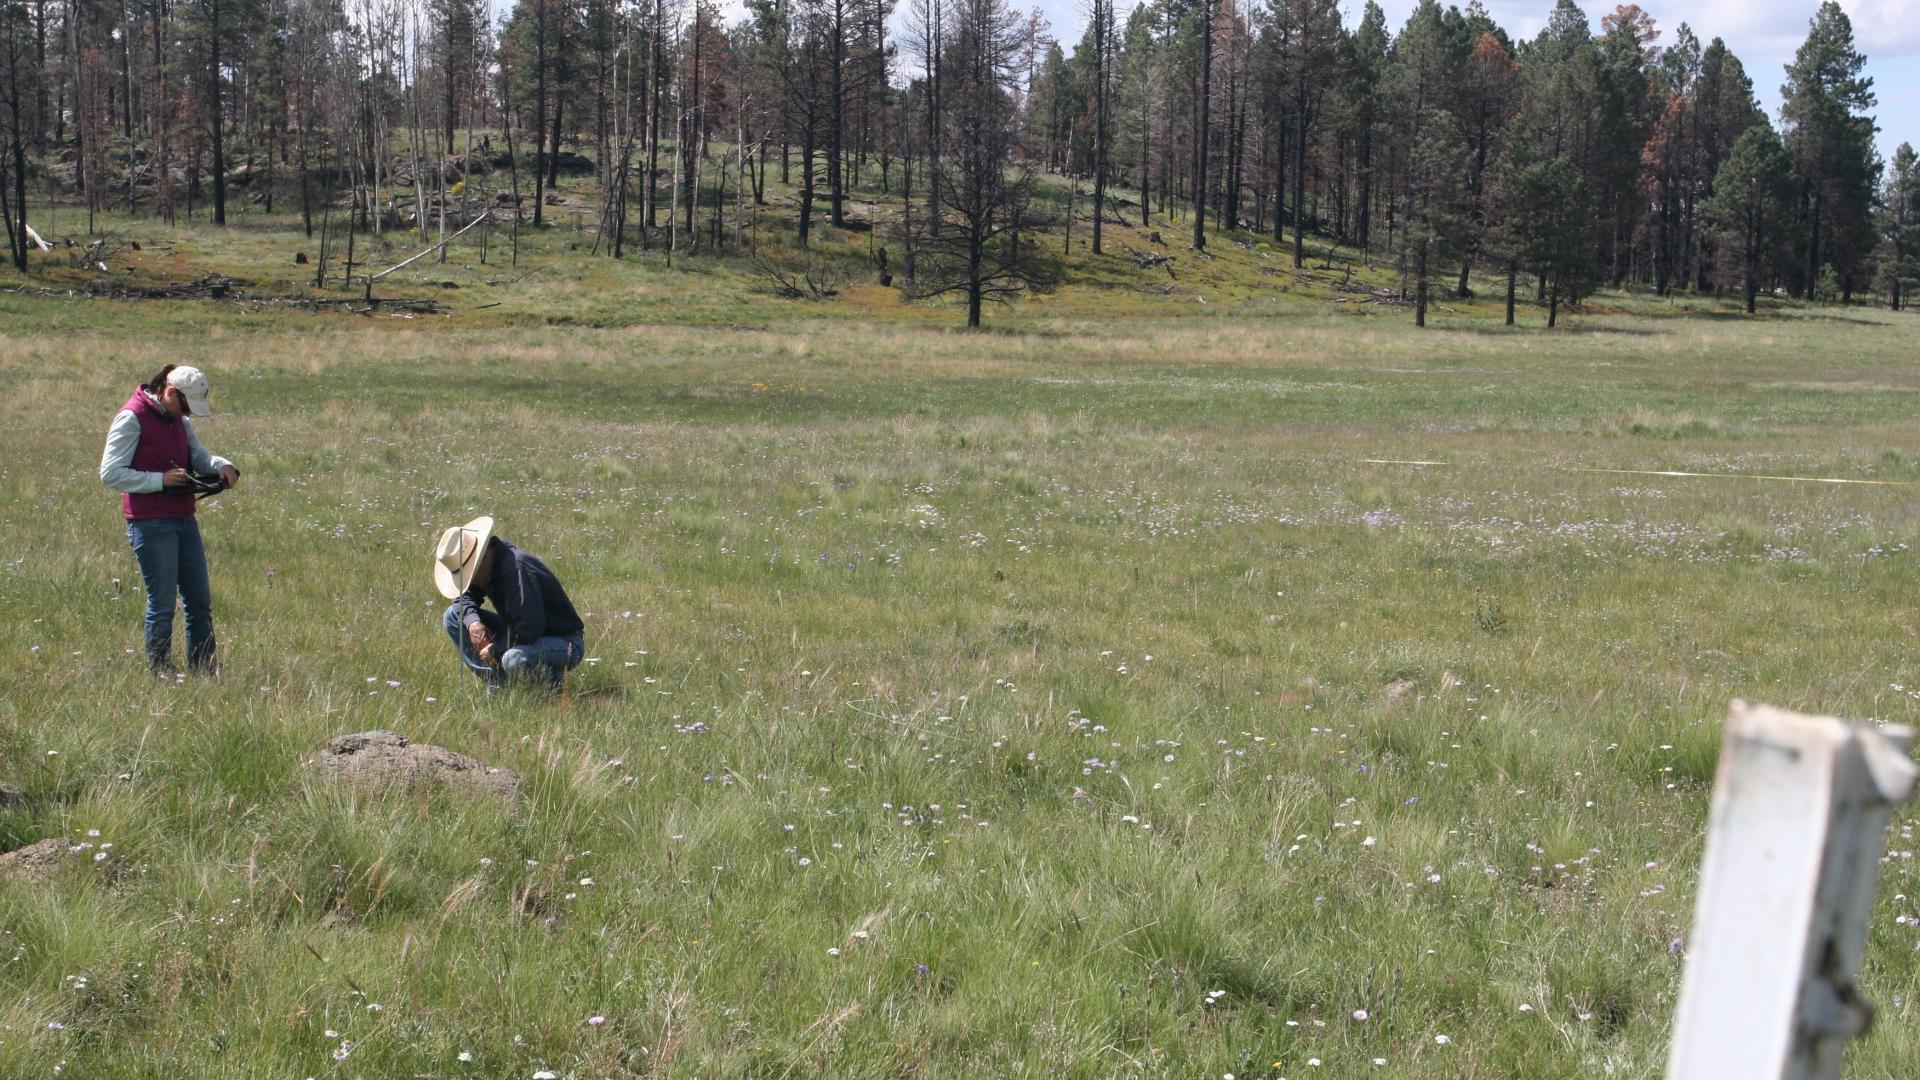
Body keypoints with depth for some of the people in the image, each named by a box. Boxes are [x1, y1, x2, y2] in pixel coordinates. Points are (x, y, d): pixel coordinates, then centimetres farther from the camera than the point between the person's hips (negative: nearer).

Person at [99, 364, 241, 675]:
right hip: (151, 524, -8)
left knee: (200, 601, 9)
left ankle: (204, 674, 16)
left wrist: (222, 466, -12)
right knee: (162, 604, -3)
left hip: (184, 519, 8)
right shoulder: (131, 417, -11)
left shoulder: (179, 420, 14)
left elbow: (198, 455, 11)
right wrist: (161, 480, -19)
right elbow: (110, 473, -14)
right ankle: (160, 676, 7)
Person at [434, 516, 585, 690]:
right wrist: (472, 622, -13)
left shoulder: (517, 568, -29)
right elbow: (464, 595, 10)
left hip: (564, 642, -9)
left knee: (515, 659, -41)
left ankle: (553, 680, -8)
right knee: (454, 615, -1)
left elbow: (530, 629, -33)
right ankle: (496, 683, 0)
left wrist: (495, 649, -20)